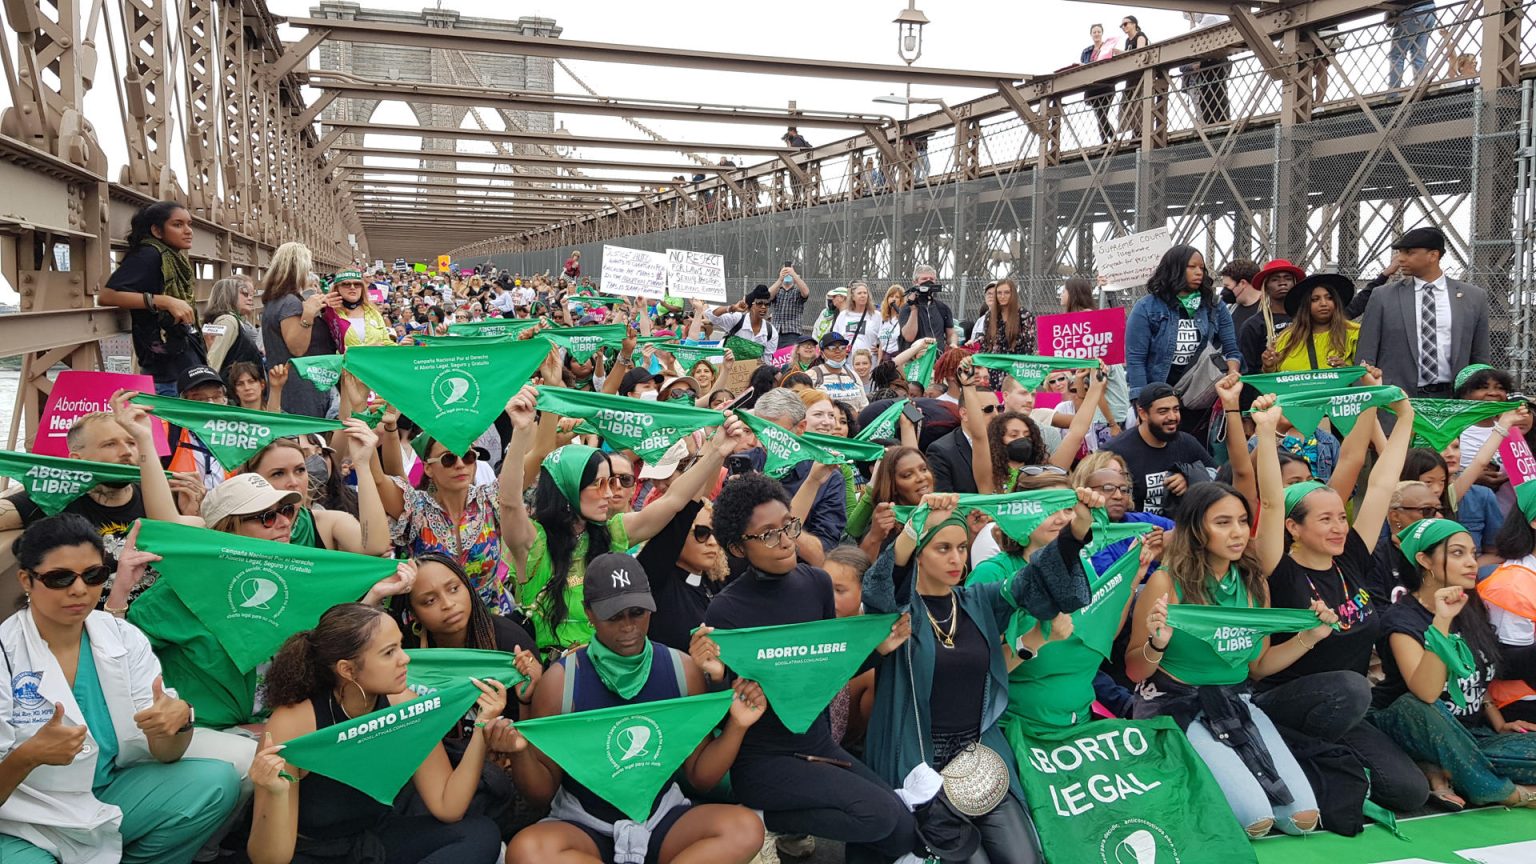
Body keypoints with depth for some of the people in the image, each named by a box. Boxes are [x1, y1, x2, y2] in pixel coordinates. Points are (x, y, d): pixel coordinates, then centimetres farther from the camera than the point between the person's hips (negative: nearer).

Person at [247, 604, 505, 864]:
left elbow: (448, 808, -12)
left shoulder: (405, 706, -12)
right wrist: (277, 794, -42)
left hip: (375, 838, 5)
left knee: (481, 833, -17)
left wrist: (481, 728, -20)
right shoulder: (292, 723, -24)